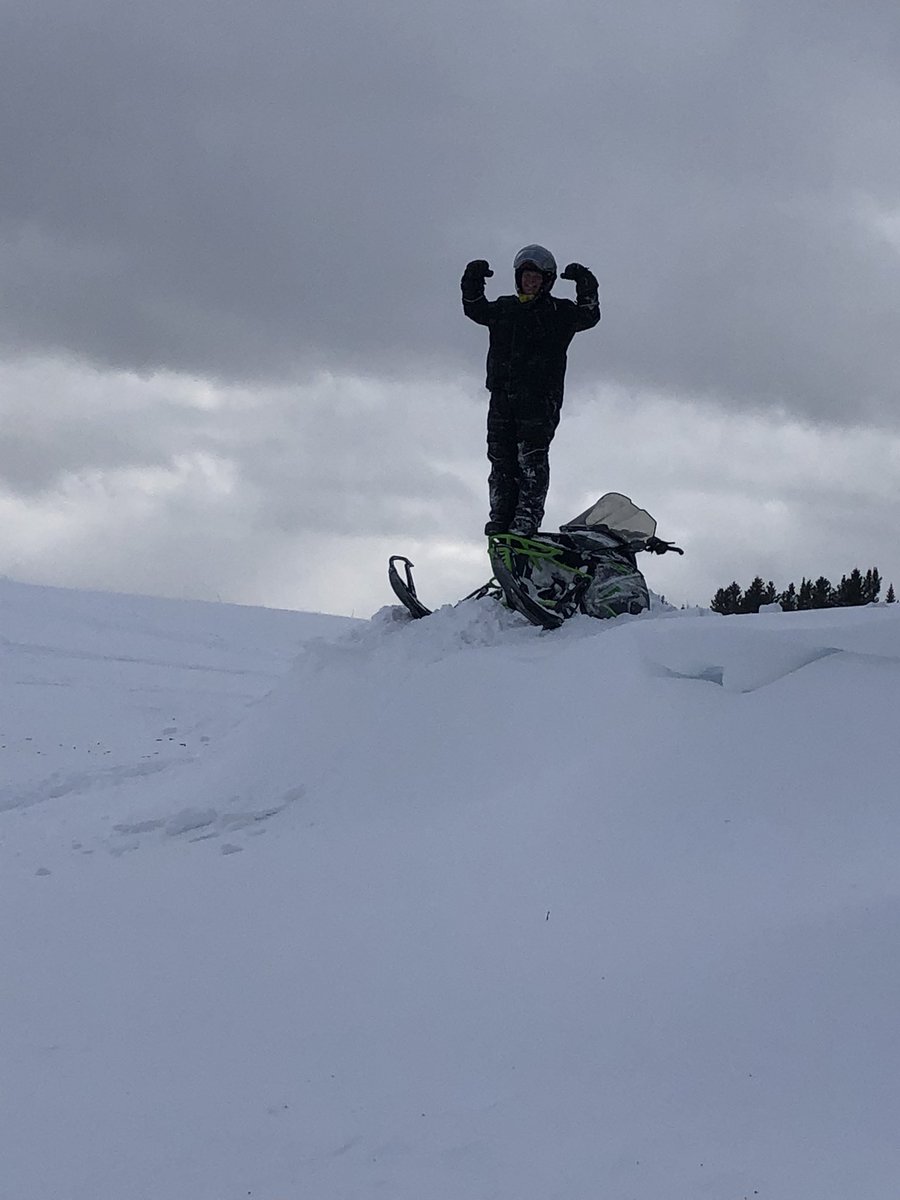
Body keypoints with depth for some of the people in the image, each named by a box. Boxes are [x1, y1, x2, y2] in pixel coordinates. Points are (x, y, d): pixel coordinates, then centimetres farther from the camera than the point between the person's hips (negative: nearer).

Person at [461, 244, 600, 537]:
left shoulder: (559, 312, 8)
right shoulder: (504, 308, 18)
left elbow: (589, 316, 5)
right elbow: (476, 310, 25)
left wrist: (586, 286, -8)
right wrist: (473, 284, 10)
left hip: (540, 398, -4)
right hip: (502, 397, 4)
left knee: (532, 456, -12)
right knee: (501, 458, 0)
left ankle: (528, 517, -17)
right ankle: (500, 516, 2)